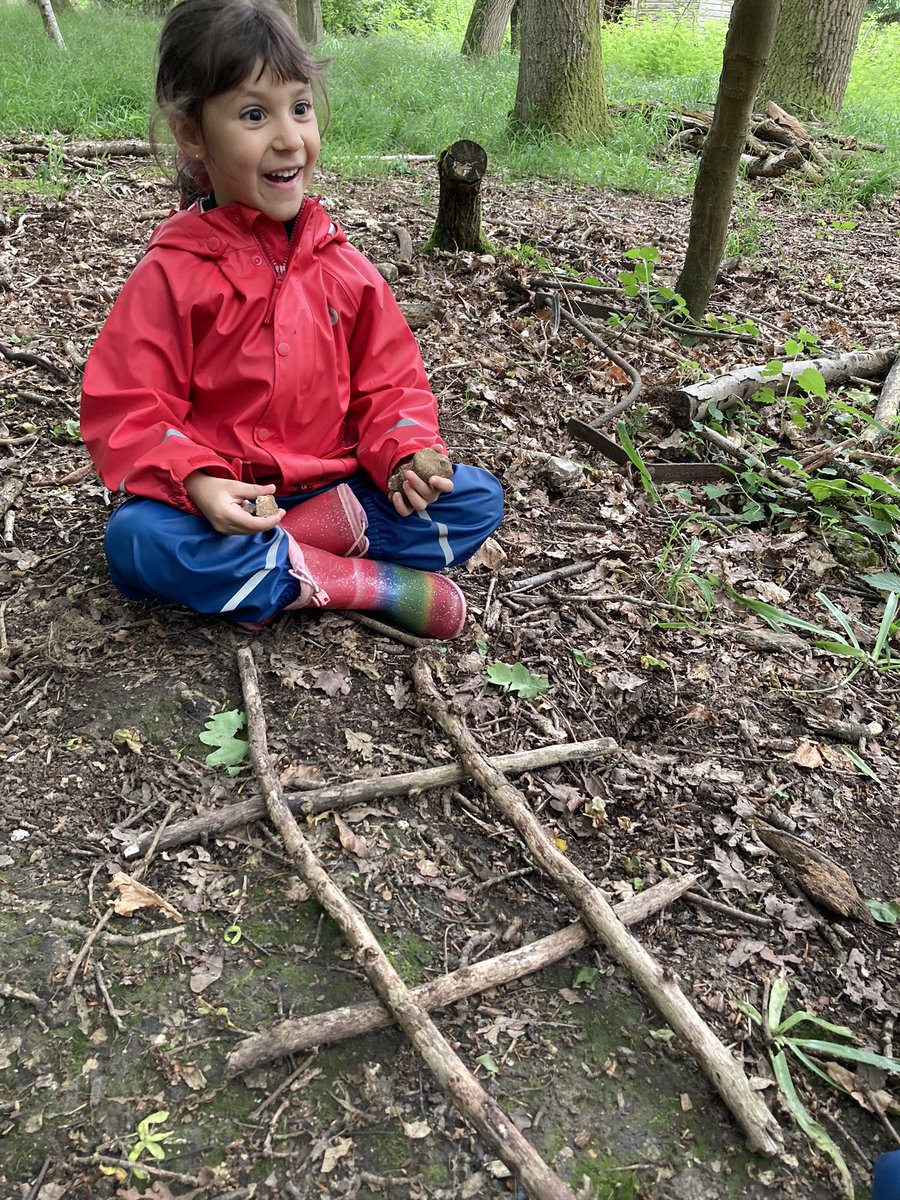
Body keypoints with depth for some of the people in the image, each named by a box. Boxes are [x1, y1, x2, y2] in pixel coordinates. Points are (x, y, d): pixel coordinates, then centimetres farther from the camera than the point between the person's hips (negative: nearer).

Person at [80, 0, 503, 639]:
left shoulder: (345, 269, 3)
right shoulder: (172, 274, -7)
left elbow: (391, 383, 7)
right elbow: (126, 409, -9)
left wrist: (407, 456, -14)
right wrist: (195, 481, -28)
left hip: (338, 484, 4)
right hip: (224, 498, -3)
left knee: (479, 498, -12)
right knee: (133, 539, -33)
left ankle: (267, 572, -21)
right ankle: (381, 584, -25)